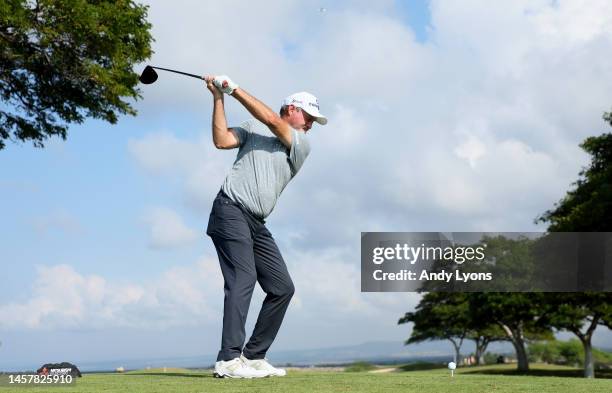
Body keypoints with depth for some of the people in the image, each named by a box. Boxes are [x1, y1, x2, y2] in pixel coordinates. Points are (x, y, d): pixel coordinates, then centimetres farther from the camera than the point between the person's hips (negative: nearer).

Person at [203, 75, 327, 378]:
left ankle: (253, 356, 9)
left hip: (257, 224, 6)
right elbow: (222, 140, -4)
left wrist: (235, 89, -3)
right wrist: (218, 98, -5)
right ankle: (229, 360, -26)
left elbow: (270, 120, -1)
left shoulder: (302, 145, 14)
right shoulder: (252, 128, 10)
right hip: (231, 210, -6)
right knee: (243, 279, -20)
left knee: (282, 287, 2)